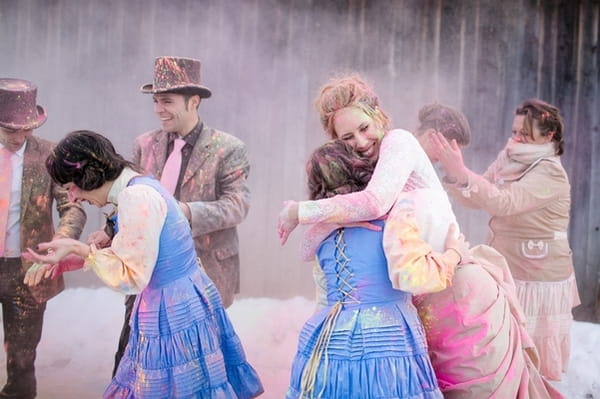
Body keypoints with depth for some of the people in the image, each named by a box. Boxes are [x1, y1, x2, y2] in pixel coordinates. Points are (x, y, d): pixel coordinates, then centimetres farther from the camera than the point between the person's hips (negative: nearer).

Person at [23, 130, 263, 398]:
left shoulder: (137, 197, -21)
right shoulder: (138, 187, 8)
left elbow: (132, 277, -19)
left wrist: (79, 249, -16)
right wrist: (80, 258, 12)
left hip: (174, 314, -10)